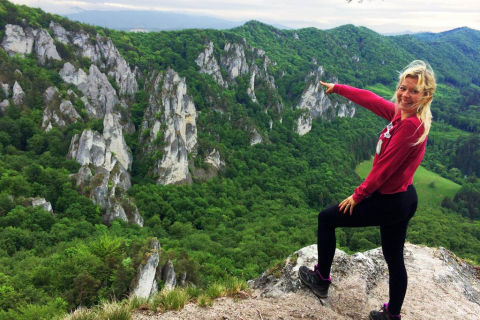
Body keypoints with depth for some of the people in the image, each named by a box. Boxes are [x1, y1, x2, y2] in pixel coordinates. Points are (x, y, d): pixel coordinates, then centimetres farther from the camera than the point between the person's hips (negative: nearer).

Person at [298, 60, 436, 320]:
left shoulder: (411, 125, -25)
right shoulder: (402, 113, 0)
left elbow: (385, 167, -23)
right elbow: (370, 100, 12)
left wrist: (358, 195, -12)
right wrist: (338, 88, 22)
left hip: (389, 203, -8)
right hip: (404, 199, 8)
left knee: (326, 219, 8)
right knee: (394, 259, 21)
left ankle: (321, 279, 25)